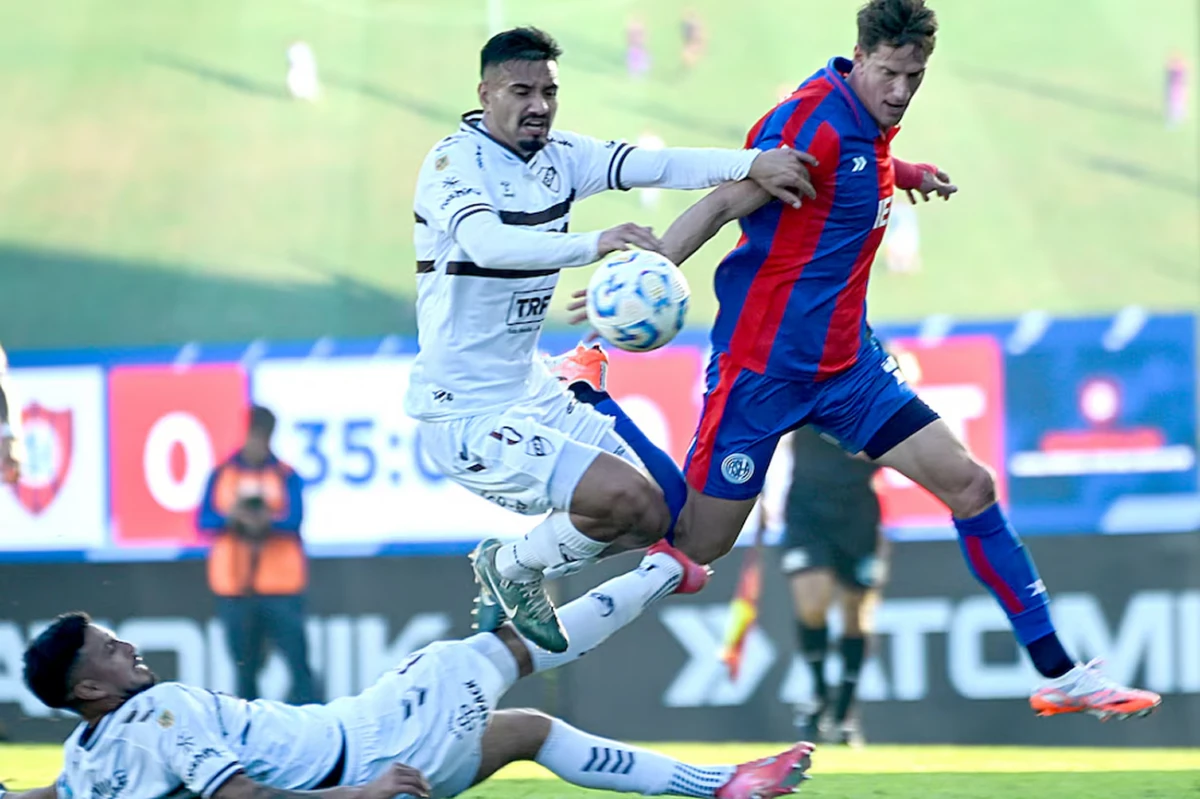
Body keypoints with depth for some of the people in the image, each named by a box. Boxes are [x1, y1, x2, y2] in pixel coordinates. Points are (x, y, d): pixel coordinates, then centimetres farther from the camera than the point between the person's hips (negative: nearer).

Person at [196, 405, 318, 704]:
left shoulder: (286, 476, 4)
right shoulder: (222, 475, 9)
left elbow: (294, 519, -8)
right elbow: (204, 521, 1)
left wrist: (266, 521, -28)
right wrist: (233, 516, -19)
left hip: (281, 586, -2)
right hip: (235, 587, 2)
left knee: (298, 662, -9)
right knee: (245, 669, 6)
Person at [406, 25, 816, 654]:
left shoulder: (558, 157, 4)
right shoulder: (454, 162, -18)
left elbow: (656, 165, -9)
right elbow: (485, 242, -38)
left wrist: (752, 164, -26)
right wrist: (591, 244, -53)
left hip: (531, 393, 9)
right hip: (466, 414, -9)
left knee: (651, 519, 11)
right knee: (626, 498, -18)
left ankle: (509, 569, 26)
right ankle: (514, 570, 7)